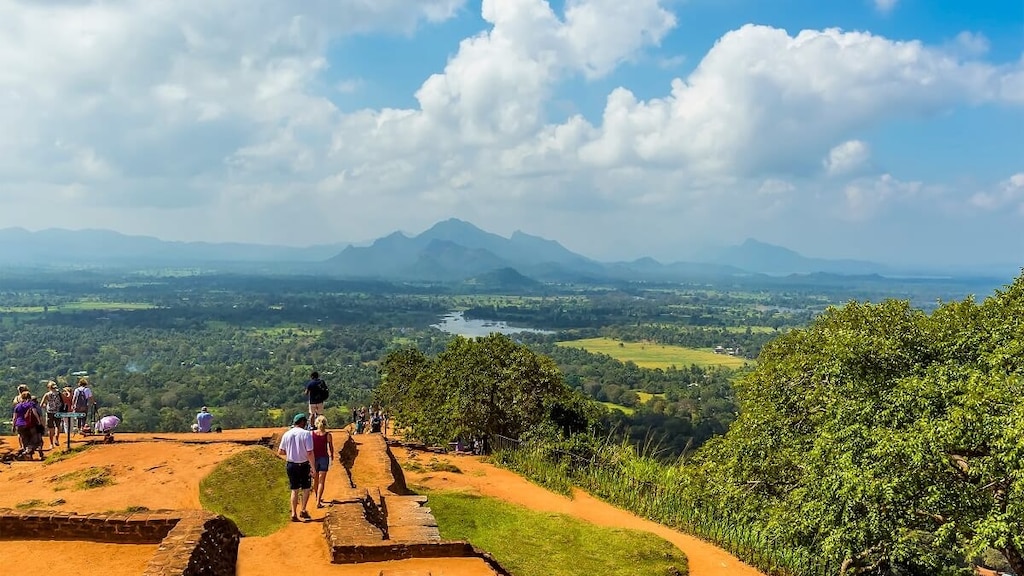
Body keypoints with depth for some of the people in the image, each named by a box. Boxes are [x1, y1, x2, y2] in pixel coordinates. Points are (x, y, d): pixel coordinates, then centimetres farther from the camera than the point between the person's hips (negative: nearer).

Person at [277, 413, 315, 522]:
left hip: (291, 465, 4)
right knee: (306, 488, 15)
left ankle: (294, 514, 11)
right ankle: (303, 510, 8)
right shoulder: (306, 434, -14)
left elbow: (280, 451, 5)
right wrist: (313, 467, -11)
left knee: (295, 490, 14)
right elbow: (310, 453, -17)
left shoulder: (286, 434, -1)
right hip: (303, 465, -4)